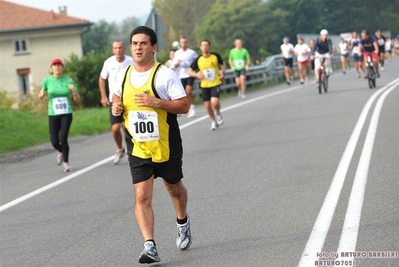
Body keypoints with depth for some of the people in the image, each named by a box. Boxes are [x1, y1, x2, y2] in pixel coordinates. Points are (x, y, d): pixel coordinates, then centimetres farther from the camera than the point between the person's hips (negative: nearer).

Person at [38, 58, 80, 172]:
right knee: (54, 141, -3)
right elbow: (40, 96, 10)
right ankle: (61, 151, 33)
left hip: (66, 114, -1)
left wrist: (74, 91, -19)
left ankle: (66, 163, 0)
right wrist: (41, 95, -13)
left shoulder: (69, 81, -2)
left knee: (64, 137, -16)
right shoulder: (47, 81, -1)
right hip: (53, 115, 1)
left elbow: (78, 100, 0)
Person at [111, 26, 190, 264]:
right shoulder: (123, 75, 3)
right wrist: (116, 107, -2)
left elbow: (184, 106, -14)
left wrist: (156, 102, -27)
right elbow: (117, 98, 22)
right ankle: (150, 246, -11)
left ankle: (183, 222, 48)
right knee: (142, 196, -10)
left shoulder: (165, 74, -12)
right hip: (138, 149, 3)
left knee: (174, 188, 18)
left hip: (166, 147, -2)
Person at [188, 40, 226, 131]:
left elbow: (223, 64, 15)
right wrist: (196, 74, -18)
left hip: (216, 83, -2)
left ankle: (218, 113, 13)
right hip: (205, 85, 2)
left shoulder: (216, 56, -4)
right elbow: (190, 71, 2)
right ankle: (213, 121, 28)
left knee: (214, 102, -21)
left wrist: (223, 72, -3)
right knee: (207, 105, 4)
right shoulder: (198, 60, -4)